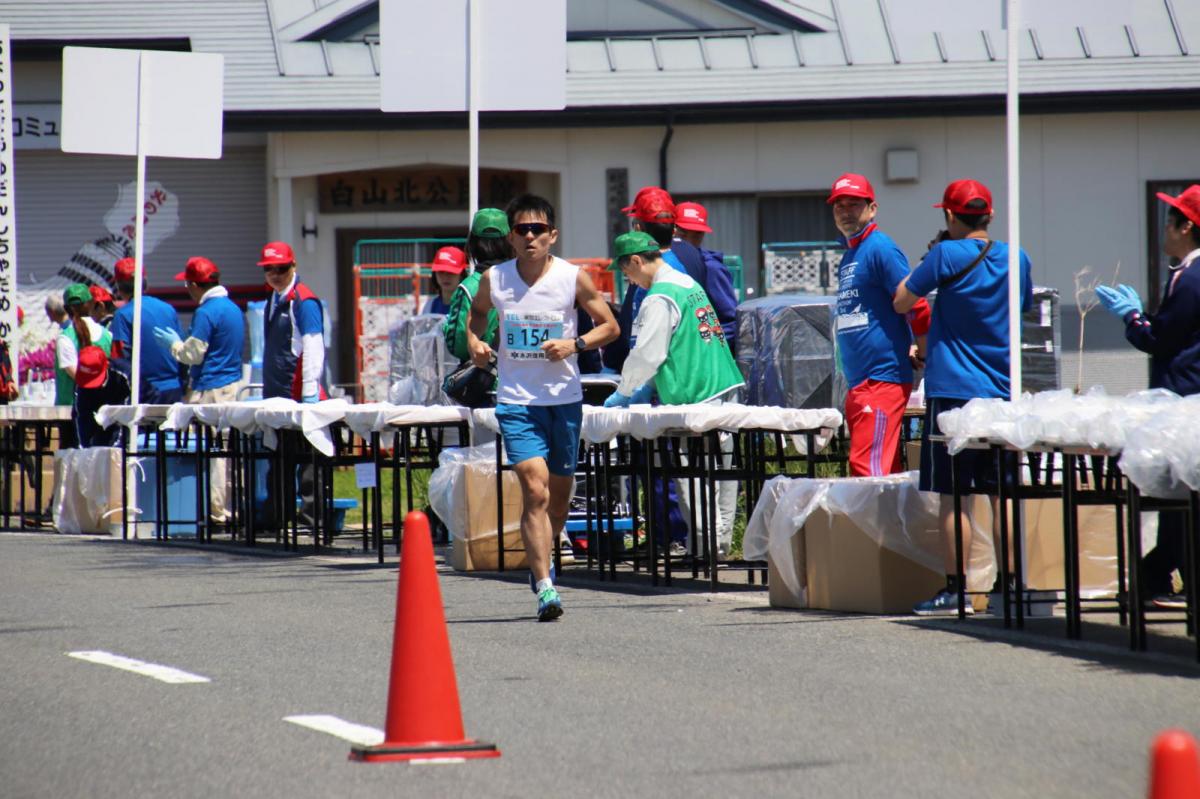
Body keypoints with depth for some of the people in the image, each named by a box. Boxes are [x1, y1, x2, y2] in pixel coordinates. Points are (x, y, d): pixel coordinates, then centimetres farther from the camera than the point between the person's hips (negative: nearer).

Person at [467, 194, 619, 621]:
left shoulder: (574, 278, -6)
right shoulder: (494, 279, -2)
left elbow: (609, 326, 3)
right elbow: (478, 310, 19)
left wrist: (575, 344, -15)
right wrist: (473, 339, -2)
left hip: (564, 397, 1)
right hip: (516, 399, -1)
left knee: (559, 494, 13)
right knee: (535, 491, -16)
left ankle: (541, 560, 40)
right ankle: (545, 588, -19)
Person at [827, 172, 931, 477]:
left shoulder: (880, 248, -10)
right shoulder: (849, 255, 19)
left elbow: (916, 305, -15)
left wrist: (921, 353, -6)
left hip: (883, 379, -10)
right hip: (858, 382, 10)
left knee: (867, 469, -15)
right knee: (888, 472, 10)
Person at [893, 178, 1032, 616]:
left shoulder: (947, 255, -9)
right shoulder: (1016, 259, 7)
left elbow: (901, 302, 0)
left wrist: (927, 261, 14)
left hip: (953, 390, -5)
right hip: (1002, 391, 5)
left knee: (951, 496, -3)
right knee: (1001, 495, 8)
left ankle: (954, 590, -5)